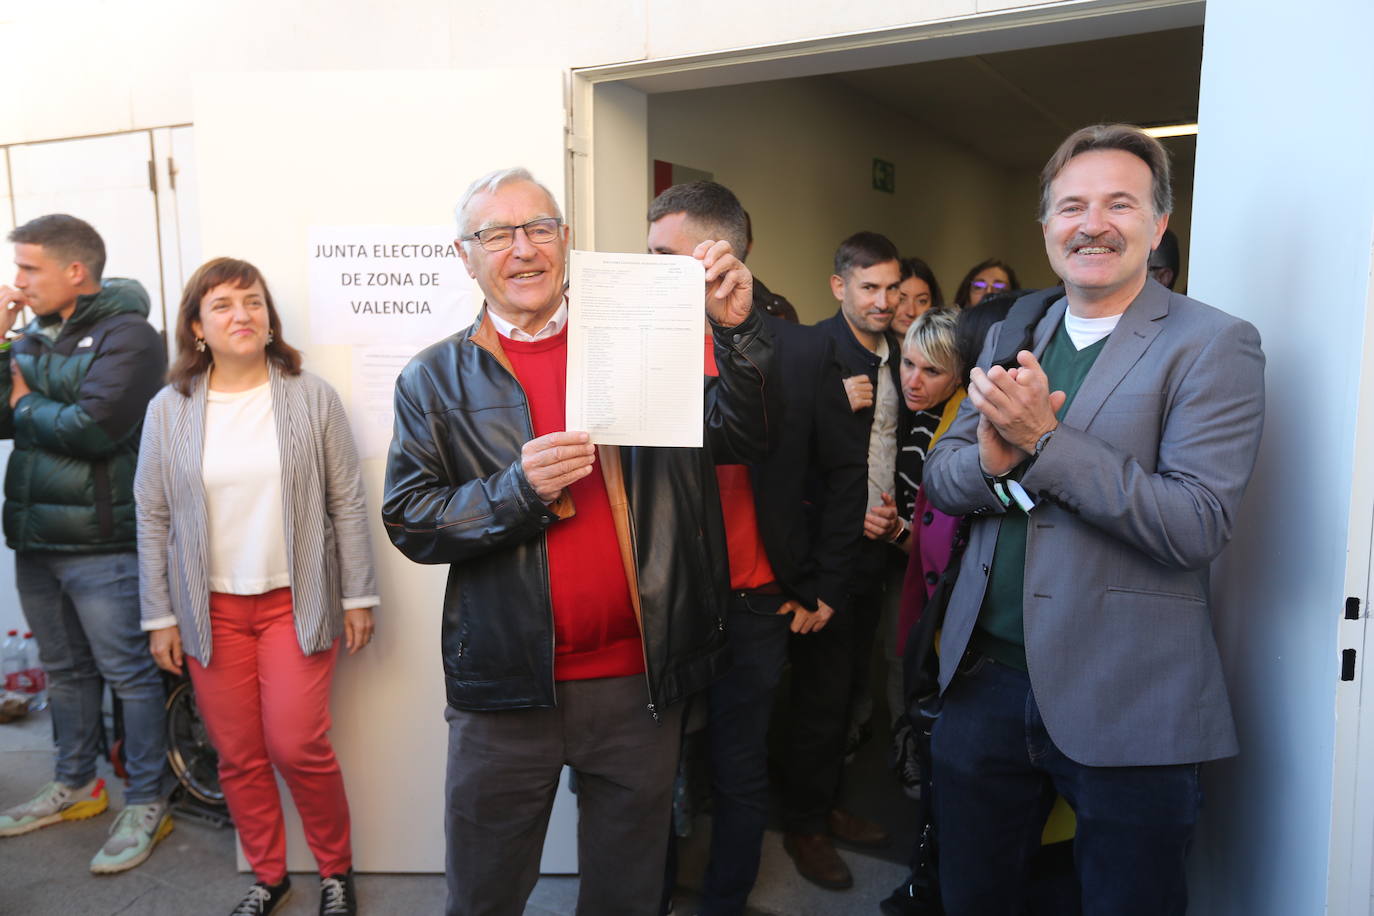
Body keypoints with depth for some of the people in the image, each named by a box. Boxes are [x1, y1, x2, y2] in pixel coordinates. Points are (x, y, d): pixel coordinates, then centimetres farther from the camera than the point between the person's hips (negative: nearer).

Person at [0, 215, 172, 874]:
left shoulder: (126, 335, -11)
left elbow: (92, 428, -22)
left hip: (101, 544, -7)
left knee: (129, 673, 2)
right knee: (65, 670, 19)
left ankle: (146, 805, 15)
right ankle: (75, 786, 36)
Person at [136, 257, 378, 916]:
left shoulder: (311, 398, -3)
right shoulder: (169, 410, 2)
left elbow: (347, 503, -1)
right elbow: (152, 517, 5)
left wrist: (358, 596, -2)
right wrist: (160, 617, 4)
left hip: (295, 602, -2)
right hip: (211, 609, 2)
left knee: (297, 746, -5)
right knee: (239, 756, 9)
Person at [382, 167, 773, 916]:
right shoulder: (435, 380, 1)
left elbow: (743, 440, -3)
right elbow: (408, 519, -5)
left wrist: (736, 331, -17)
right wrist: (517, 490, -21)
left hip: (638, 677, 1)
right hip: (506, 686, 0)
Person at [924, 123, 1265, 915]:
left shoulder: (1215, 345, -9)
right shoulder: (1011, 335, 9)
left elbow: (1199, 526, -19)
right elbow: (941, 477, 7)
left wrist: (1041, 440, -23)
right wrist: (992, 459, -16)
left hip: (1126, 703, -5)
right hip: (987, 676, 5)